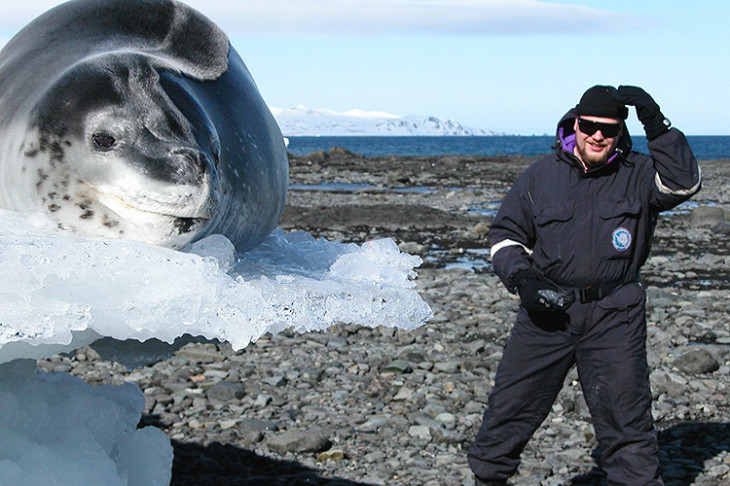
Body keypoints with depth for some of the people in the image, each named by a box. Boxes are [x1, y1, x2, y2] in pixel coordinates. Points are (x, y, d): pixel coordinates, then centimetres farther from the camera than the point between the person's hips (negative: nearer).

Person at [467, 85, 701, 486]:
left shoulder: (637, 175, 1)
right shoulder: (541, 175, 6)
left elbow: (683, 183, -19)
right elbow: (505, 233, 12)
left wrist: (657, 126, -25)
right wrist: (518, 276, -6)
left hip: (614, 317, -1)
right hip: (546, 311, 2)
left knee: (624, 412, 1)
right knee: (510, 404, 7)